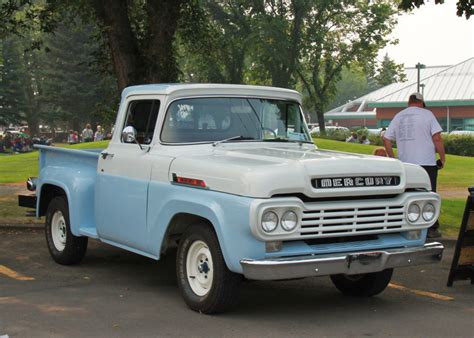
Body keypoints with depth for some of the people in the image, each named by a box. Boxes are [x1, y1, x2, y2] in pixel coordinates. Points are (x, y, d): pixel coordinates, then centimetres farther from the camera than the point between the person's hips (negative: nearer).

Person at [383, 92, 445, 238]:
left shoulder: (398, 116, 11)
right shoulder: (426, 114, -2)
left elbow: (386, 139, 9)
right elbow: (437, 138, -9)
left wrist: (392, 159, 16)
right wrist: (442, 158, -1)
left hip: (405, 164, 4)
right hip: (426, 163, -4)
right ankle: (431, 229, 4)